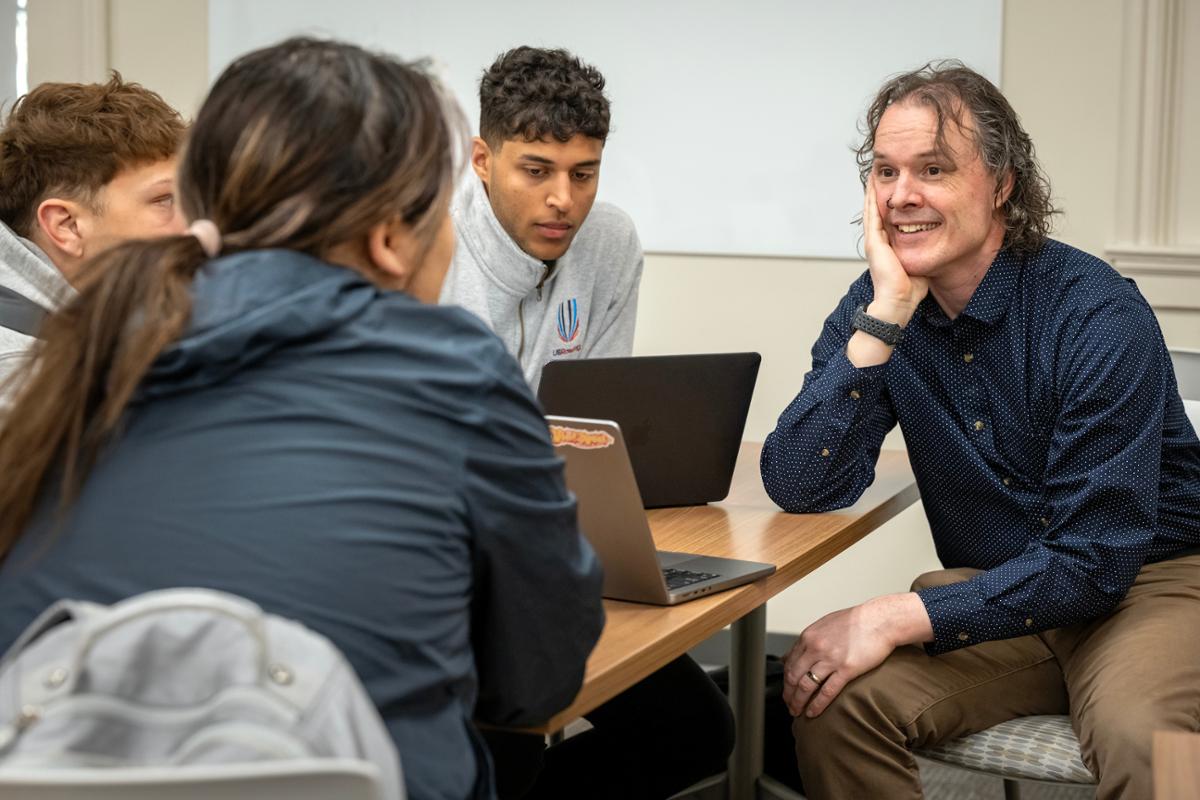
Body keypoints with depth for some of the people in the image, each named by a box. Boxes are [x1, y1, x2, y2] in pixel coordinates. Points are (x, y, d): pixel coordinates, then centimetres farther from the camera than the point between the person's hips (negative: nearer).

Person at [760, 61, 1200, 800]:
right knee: (837, 695, -21)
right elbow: (799, 488, -16)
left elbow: (1093, 560, -21)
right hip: (995, 595, 4)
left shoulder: (1100, 316, -19)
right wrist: (887, 315, -23)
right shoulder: (875, 308, -4)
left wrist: (901, 616, -28)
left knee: (1139, 739, -35)